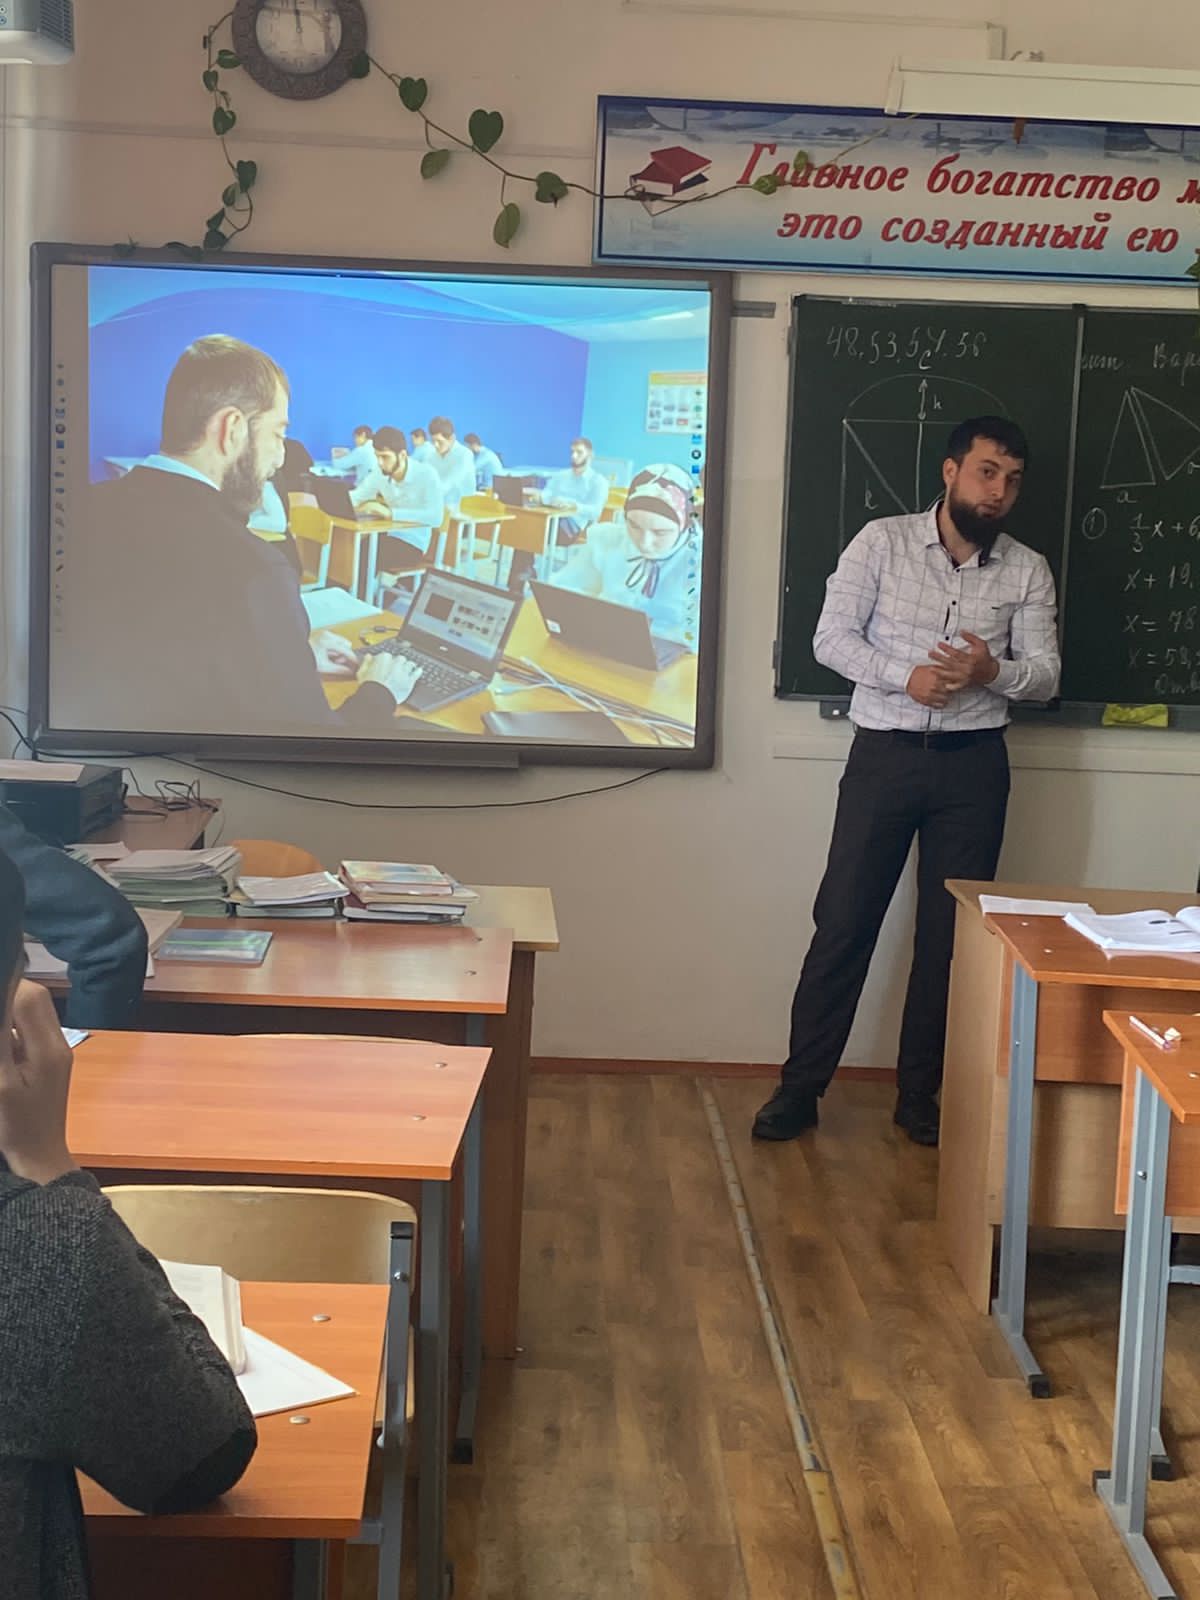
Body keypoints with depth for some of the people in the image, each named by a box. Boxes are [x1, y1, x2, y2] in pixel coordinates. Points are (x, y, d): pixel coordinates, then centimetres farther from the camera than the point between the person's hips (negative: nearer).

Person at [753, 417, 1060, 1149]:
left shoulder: (1029, 570, 3)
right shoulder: (883, 541, -2)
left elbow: (1046, 675, 2)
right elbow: (832, 637, -6)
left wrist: (993, 670, -20)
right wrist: (905, 675, -21)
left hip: (973, 765, 2)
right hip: (884, 755, -2)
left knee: (950, 931, 7)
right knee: (844, 920, 0)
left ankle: (921, 1094, 19)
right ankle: (801, 1087, 10)